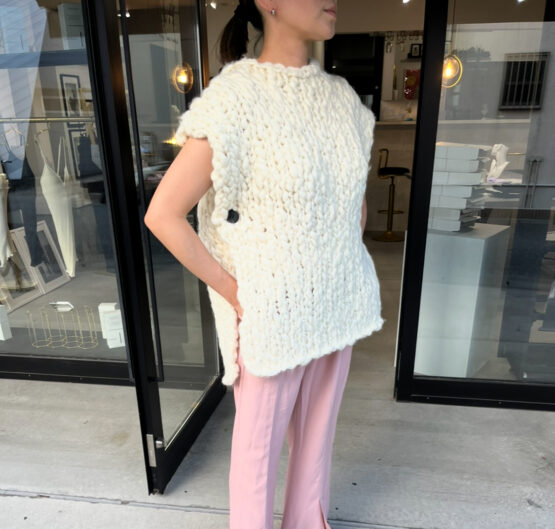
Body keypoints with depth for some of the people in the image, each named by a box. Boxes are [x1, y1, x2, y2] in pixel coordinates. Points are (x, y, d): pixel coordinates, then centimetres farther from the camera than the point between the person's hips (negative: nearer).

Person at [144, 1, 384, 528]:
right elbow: (162, 215, -17)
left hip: (336, 307, 6)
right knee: (259, 444, 15)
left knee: (318, 433, 22)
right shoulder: (234, 98, -15)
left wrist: (348, 272, 8)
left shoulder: (342, 95, 4)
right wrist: (234, 293, -14)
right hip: (271, 314, -5)